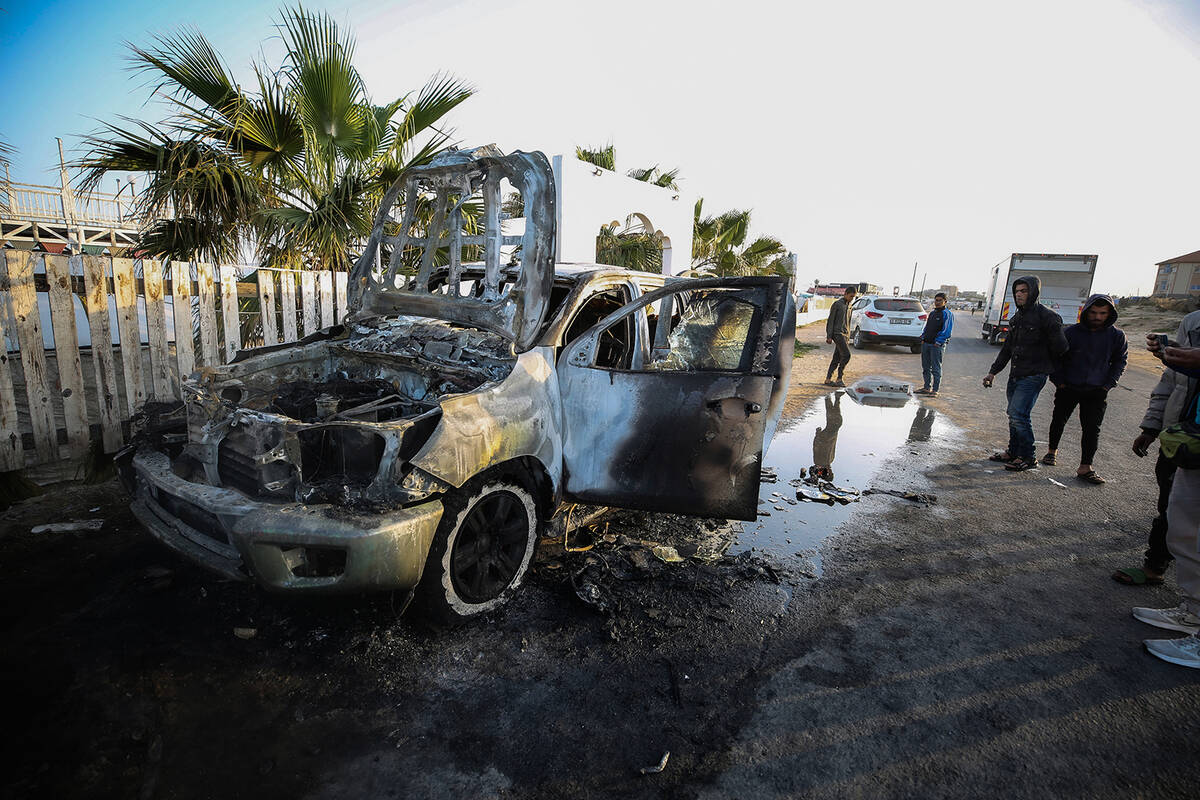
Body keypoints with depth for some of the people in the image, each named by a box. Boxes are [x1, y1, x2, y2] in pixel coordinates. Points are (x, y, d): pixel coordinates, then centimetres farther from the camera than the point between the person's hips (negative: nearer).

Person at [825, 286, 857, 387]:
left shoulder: (848, 306, 17)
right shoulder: (837, 304, -5)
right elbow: (830, 321, -7)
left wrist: (848, 337, 22)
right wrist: (829, 336, -11)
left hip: (844, 334, 7)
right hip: (837, 333, -7)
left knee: (837, 357, 4)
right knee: (846, 355, -16)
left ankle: (828, 379, 8)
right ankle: (840, 378, -8)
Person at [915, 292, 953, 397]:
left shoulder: (947, 314, -6)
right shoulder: (932, 313, 17)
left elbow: (947, 331, -12)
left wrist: (938, 342, -17)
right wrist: (923, 338, 9)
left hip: (937, 345, -7)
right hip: (926, 344, 7)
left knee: (936, 368, -3)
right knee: (926, 367, 11)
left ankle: (935, 390, 1)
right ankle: (926, 387, 20)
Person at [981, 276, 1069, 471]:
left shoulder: (1047, 317, -12)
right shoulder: (1017, 318, 13)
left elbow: (1060, 348, -7)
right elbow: (1007, 348, 19)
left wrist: (1045, 367, 5)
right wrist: (993, 371, 16)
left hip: (1033, 376, -8)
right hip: (1015, 375, 8)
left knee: (1019, 414, -13)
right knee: (1013, 414, 13)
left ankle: (1028, 458, -2)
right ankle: (1013, 452, 26)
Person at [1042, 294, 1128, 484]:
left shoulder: (1117, 336, -2)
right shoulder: (1071, 332, -7)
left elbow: (1120, 362, 10)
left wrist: (1107, 385, 1)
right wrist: (1059, 381, -1)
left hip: (1096, 392, 1)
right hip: (1068, 388, 0)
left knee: (1092, 429, -2)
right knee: (1059, 421, 12)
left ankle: (1085, 468, 2)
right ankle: (1052, 450, 34)